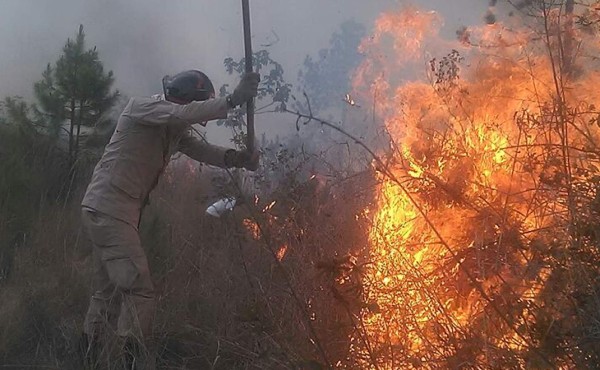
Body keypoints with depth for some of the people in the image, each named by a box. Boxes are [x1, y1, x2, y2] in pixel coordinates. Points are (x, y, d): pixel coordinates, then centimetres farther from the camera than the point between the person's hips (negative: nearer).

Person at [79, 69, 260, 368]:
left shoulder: (174, 130, 16)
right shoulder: (141, 107, -10)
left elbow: (203, 150, 8)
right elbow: (181, 113, -27)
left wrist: (238, 158, -10)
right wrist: (232, 100, -33)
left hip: (113, 213, 10)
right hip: (107, 208, -10)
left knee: (109, 291, 17)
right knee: (139, 289, -15)